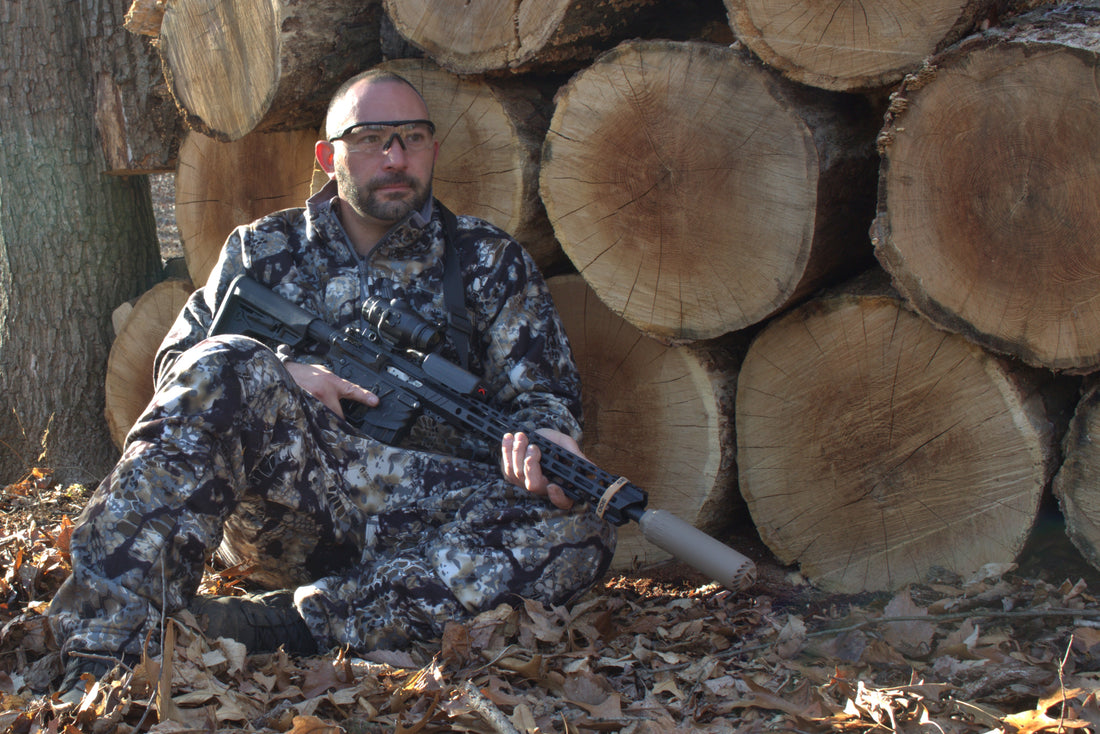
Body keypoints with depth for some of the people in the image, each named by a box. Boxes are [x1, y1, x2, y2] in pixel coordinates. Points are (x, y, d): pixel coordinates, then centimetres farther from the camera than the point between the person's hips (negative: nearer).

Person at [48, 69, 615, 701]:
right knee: (228, 369, -30)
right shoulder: (264, 250, 17)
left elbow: (543, 392, 9)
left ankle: (290, 623, -36)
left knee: (579, 533, -30)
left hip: (426, 517, 1)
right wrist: (278, 378, -9)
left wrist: (546, 441, -17)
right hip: (288, 503, 0)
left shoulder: (490, 262, 15)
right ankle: (109, 654, -38)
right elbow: (176, 363, 12)